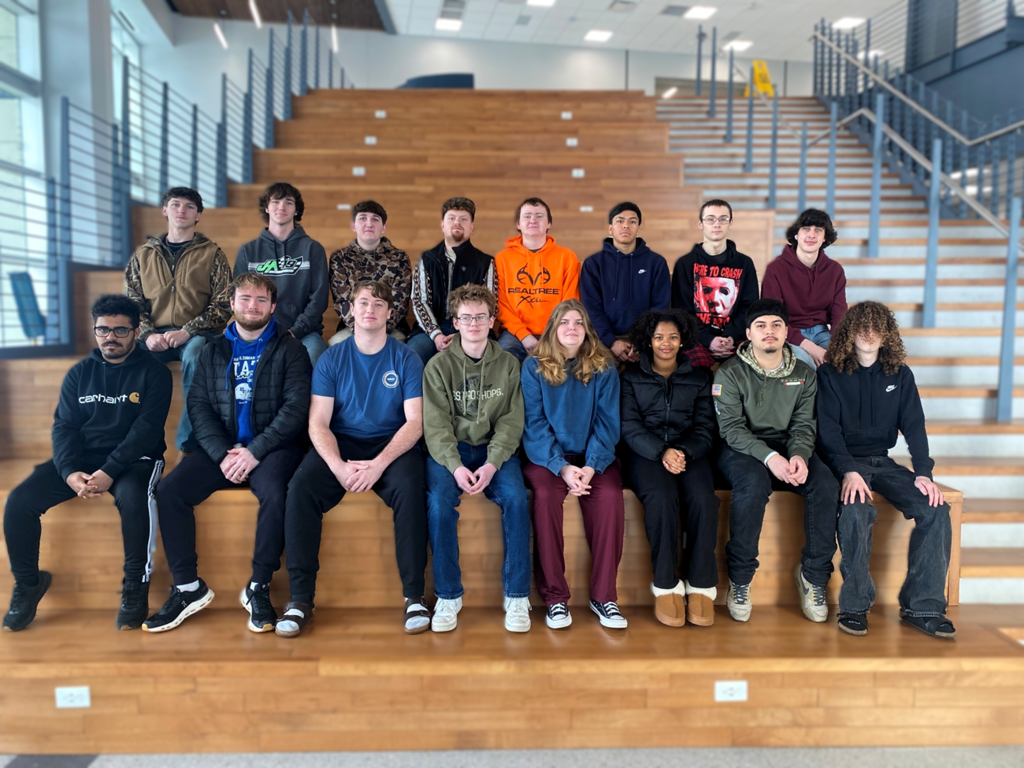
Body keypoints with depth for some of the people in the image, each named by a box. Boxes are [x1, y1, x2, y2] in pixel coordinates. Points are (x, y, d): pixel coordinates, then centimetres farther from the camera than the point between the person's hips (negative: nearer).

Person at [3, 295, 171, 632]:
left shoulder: (153, 373, -3)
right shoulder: (79, 373, 11)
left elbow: (147, 429, -12)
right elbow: (64, 425, 4)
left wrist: (110, 472, -25)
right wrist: (70, 471, -16)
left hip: (133, 458, -4)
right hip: (81, 458, 5)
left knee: (133, 498, -37)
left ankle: (136, 585, -18)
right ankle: (28, 585, 6)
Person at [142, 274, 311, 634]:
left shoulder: (290, 350, 3)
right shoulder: (213, 351, 15)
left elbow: (296, 408, -8)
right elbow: (198, 405, 5)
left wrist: (255, 451, -17)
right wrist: (223, 453, -11)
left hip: (272, 446, -4)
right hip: (222, 447, 4)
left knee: (273, 492, -33)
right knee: (169, 489, -18)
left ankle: (258, 587, -16)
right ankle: (187, 587, -6)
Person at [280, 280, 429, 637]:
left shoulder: (406, 360, 2)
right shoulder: (331, 359, 5)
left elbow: (415, 421, -6)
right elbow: (318, 423, -2)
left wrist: (379, 464, -22)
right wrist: (339, 466, -20)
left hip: (391, 444, -1)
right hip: (341, 444, 2)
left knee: (410, 487, -33)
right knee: (300, 488, -27)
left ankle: (414, 595, -20)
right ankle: (301, 597, -16)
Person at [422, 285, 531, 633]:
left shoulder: (508, 365, 6)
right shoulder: (439, 365, 3)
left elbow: (511, 421, -1)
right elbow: (436, 424, -6)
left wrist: (492, 464, -17)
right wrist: (455, 466, -21)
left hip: (495, 449, 1)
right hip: (449, 450, 0)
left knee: (516, 499, -27)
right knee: (439, 502, -28)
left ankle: (517, 596, -13)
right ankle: (448, 596, -11)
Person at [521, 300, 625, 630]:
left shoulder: (603, 368, 6)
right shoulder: (534, 367, 2)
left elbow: (607, 423, 0)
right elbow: (535, 424, -4)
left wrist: (591, 466, -16)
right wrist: (562, 466, -17)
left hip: (594, 457, 1)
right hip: (547, 456, -1)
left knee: (610, 497, -28)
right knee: (546, 495, -31)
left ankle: (603, 596, -15)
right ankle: (554, 596, -18)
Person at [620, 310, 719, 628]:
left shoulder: (699, 377, 18)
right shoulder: (631, 377, 14)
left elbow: (705, 426, 9)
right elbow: (630, 427, 1)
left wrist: (684, 452, -13)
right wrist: (662, 452, -17)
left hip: (689, 453, 2)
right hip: (646, 454, -1)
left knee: (703, 499, -31)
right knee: (661, 498, -33)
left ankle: (701, 586, -20)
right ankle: (666, 585, -22)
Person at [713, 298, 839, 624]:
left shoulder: (804, 374, 9)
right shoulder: (730, 372, -4)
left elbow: (803, 425, 4)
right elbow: (732, 427, -13)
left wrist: (799, 455, -20)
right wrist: (769, 457, -28)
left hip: (788, 447, 4)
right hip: (742, 448, -4)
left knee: (826, 486, -25)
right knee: (754, 484, -36)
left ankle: (813, 574, -7)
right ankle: (739, 579, -20)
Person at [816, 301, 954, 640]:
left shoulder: (900, 374, 10)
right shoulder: (830, 374, -2)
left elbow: (914, 426, 4)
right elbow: (828, 430, -10)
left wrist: (924, 472, -11)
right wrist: (848, 471, -25)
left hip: (882, 461, 4)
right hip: (843, 460, -4)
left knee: (936, 509, -19)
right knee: (857, 510, -34)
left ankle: (922, 606, -10)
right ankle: (855, 605, -20)